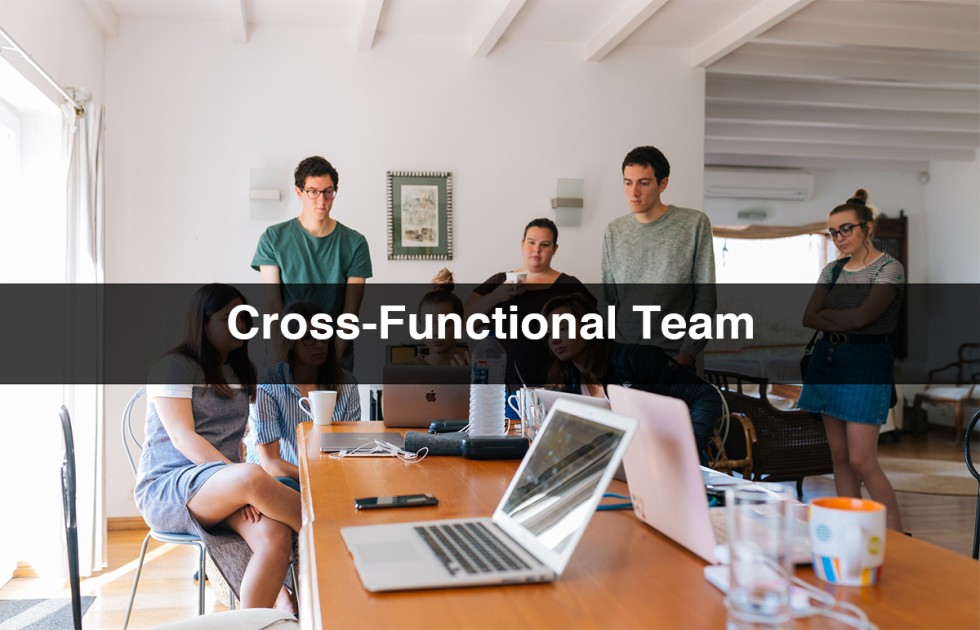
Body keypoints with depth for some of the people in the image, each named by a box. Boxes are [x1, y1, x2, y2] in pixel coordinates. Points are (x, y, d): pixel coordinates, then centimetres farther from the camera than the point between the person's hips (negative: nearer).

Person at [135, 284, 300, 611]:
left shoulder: (241, 372, 19)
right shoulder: (174, 367, -1)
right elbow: (182, 437, -13)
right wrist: (241, 478, -26)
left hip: (221, 490, 6)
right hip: (166, 489, -6)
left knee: (276, 535, -29)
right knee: (253, 477, -38)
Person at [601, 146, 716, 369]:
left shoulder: (695, 224, -5)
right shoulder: (614, 231, 6)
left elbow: (705, 297, -4)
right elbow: (608, 299, 9)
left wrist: (687, 354, -10)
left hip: (674, 357, -3)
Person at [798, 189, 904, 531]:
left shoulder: (889, 268, -5)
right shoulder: (832, 269, 12)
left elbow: (862, 316, -17)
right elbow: (808, 318, 3)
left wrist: (826, 312, -1)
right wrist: (845, 321, -11)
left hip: (867, 362, -6)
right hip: (828, 359, 7)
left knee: (861, 460, -10)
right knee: (839, 455, 9)